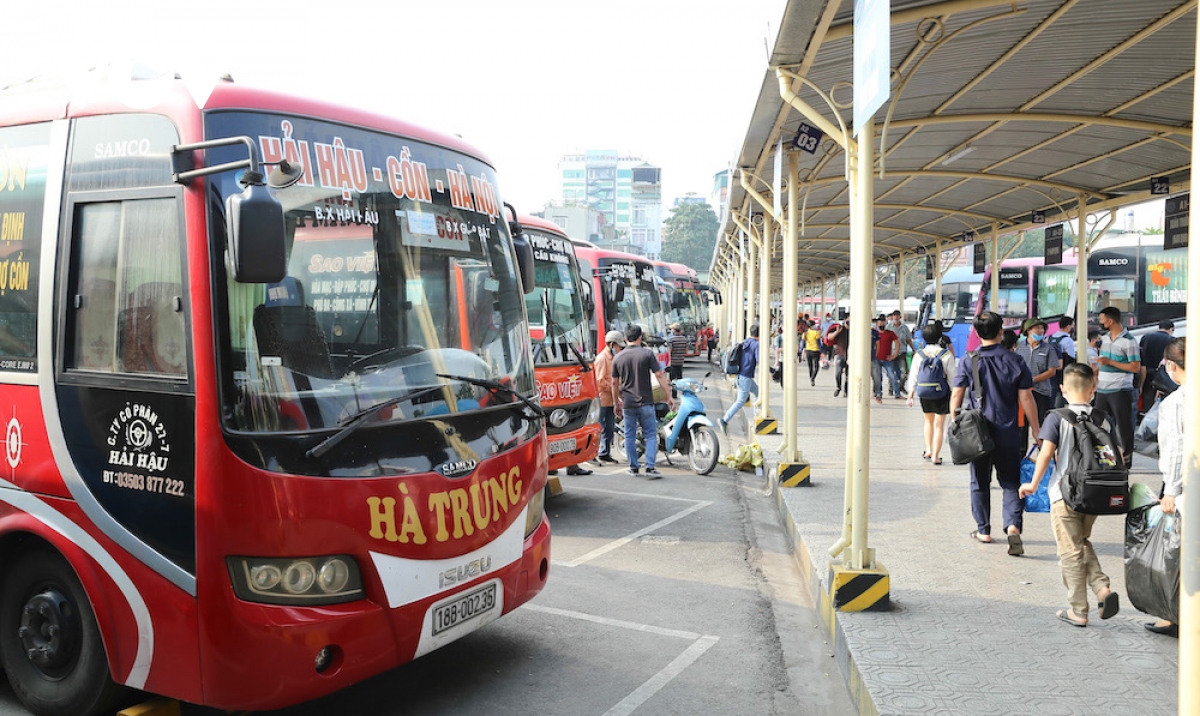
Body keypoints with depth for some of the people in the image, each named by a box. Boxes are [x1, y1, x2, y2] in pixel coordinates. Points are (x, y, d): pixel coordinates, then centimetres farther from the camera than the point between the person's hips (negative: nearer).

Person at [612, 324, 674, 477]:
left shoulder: (618, 357, 3)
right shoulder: (647, 353, -7)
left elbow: (615, 383, 9)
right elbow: (659, 375, -10)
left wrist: (616, 403, 18)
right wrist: (669, 396, -5)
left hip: (627, 403, 3)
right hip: (645, 402, -3)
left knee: (630, 436, 11)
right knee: (651, 435, 3)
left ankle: (633, 467, 16)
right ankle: (650, 467, -6)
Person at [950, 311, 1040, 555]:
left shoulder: (968, 361, -4)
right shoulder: (1014, 361, -4)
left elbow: (956, 395, -5)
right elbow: (1026, 398, -3)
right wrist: (1036, 430, 4)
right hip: (1008, 432, 0)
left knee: (980, 481, 13)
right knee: (1010, 481, 9)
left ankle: (983, 530, 19)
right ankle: (1013, 525, -11)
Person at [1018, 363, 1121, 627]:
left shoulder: (1057, 418, -9)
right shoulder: (1103, 418, 2)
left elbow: (1046, 454, -16)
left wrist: (1034, 484, -6)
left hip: (1065, 495, -4)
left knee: (1071, 553, 6)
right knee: (1083, 543, 25)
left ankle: (1078, 611, 12)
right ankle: (1102, 588, 5)